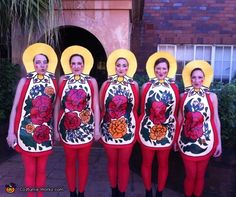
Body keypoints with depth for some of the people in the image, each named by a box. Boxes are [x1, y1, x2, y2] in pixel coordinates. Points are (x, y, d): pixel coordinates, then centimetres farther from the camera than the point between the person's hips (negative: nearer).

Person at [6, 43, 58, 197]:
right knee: (30, 170, 9)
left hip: (45, 132, 2)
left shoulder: (53, 82, 2)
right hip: (27, 132, -2)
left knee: (42, 170, 14)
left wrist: (55, 130, 9)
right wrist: (11, 132, -6)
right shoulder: (25, 81, -5)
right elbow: (15, 107, -4)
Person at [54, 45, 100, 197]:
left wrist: (97, 128, -2)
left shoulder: (91, 81, 0)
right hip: (67, 127, 0)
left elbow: (96, 106, 0)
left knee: (83, 161, 12)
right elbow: (57, 105, 2)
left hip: (86, 127, 0)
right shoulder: (63, 80, 1)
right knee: (70, 161, 12)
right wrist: (55, 127, 2)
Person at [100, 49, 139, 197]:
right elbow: (101, 108, 4)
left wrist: (135, 128, 4)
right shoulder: (106, 84, 0)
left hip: (127, 130, -1)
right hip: (109, 129, 1)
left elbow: (135, 109, 5)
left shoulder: (134, 85, -1)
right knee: (112, 162, 15)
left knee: (123, 163, 11)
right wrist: (99, 128, 3)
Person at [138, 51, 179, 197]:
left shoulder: (174, 88, -2)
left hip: (167, 132, 1)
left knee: (163, 164, 15)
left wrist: (176, 134, 2)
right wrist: (138, 131, -1)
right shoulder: (147, 86, -3)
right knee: (147, 163, 13)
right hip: (147, 131, 0)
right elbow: (142, 111, 0)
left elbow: (175, 113, 2)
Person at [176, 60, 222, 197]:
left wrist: (219, 142, 2)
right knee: (190, 175, 7)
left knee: (200, 175, 13)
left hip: (205, 141, 0)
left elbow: (216, 119, 2)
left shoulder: (212, 96, -2)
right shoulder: (184, 96, 1)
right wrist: (176, 138, 9)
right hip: (187, 141, 0)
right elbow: (180, 118, 7)